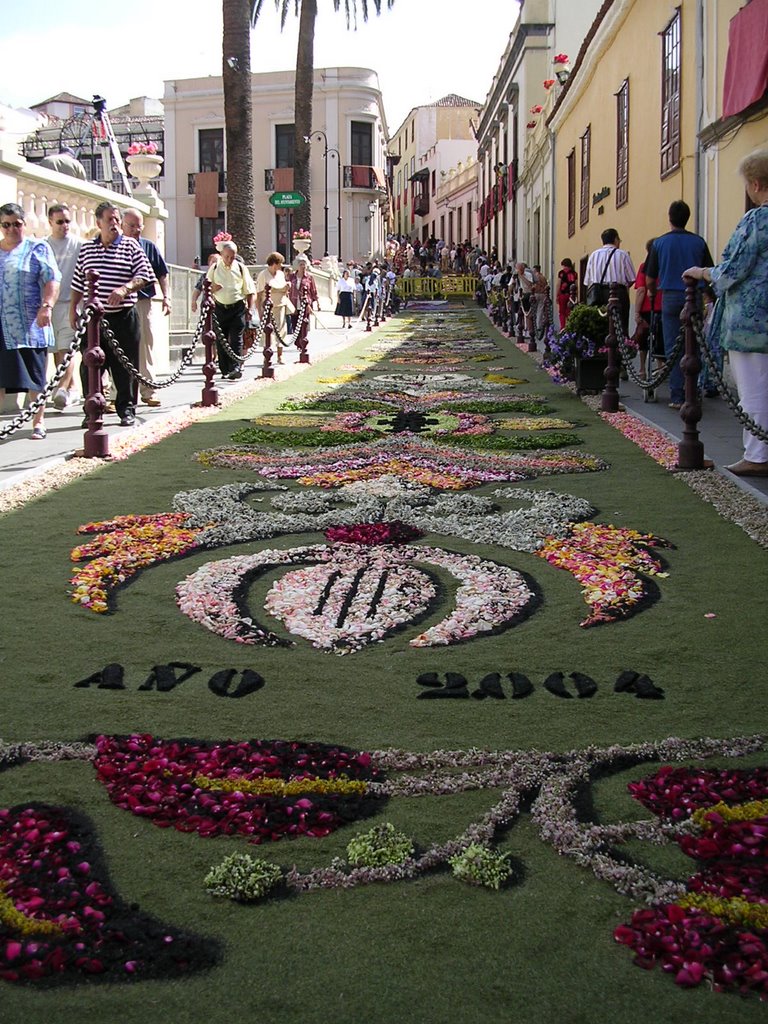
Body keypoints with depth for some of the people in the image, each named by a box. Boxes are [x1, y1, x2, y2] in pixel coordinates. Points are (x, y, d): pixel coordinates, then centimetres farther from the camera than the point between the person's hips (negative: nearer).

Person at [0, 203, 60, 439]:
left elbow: (51, 280, -5)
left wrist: (47, 306, -18)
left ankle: (38, 421, 9)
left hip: (29, 326, -3)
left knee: (35, 375, 2)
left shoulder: (37, 248, 3)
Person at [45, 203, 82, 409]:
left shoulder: (78, 245, 1)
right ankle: (71, 387, 19)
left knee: (66, 348, -14)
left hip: (71, 303, -4)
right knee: (56, 350, 8)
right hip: (48, 304, 4)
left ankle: (62, 389, -23)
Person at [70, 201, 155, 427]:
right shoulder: (86, 248, 11)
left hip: (123, 317, -2)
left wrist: (125, 288, -20)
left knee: (125, 366, 2)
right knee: (89, 365, 1)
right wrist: (73, 308, 12)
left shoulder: (131, 246, 3)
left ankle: (126, 409, 13)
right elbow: (78, 282, 16)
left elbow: (143, 275, -4)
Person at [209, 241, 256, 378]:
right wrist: (212, 289, -13)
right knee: (220, 340, 4)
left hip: (237, 308, -2)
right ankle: (225, 370, 12)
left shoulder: (241, 268, 5)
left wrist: (250, 308, 2)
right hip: (220, 308, 2)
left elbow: (250, 290, 9)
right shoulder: (214, 268, 6)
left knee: (236, 339, -9)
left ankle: (236, 368, -13)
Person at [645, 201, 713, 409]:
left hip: (671, 298, -1)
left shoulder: (659, 243, 0)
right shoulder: (698, 242, 2)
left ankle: (677, 396, -1)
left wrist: (651, 292, 26)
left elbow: (650, 279, 5)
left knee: (673, 349, 2)